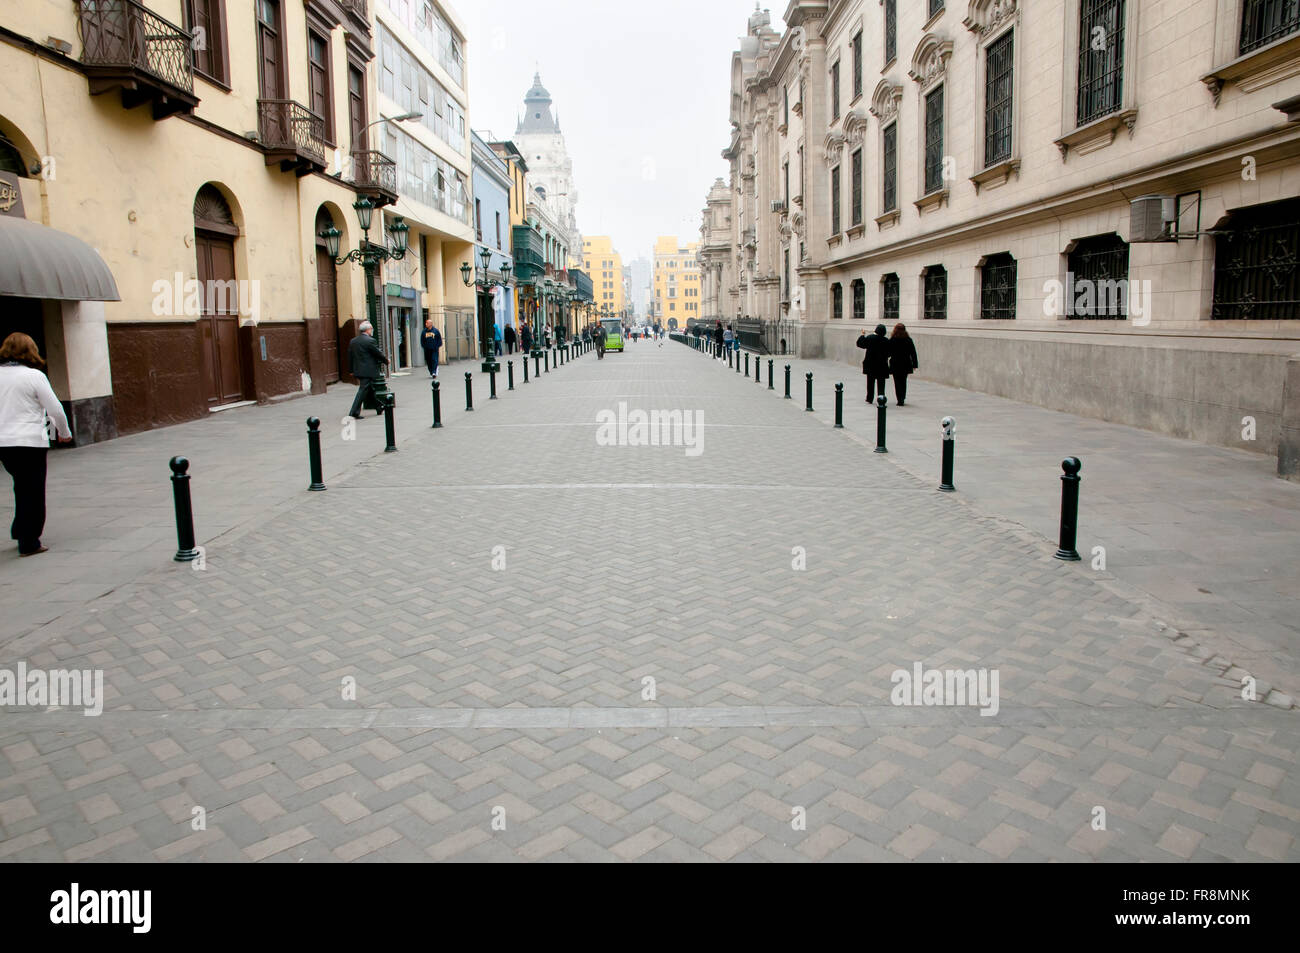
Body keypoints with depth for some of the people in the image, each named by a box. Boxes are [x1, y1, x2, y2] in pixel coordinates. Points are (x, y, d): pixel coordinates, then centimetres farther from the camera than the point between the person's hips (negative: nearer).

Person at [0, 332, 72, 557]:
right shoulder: (34, 376, -9)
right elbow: (55, 409, -8)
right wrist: (64, 433, 8)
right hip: (29, 442, -5)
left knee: (23, 488, 22)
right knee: (33, 492, 4)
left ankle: (20, 532, 28)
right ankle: (29, 543, 8)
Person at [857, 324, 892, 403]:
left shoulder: (869, 338, -10)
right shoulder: (887, 341, -7)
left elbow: (860, 344, 0)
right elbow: (889, 353, -2)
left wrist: (863, 335, 13)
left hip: (870, 364, 1)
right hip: (882, 365, 0)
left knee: (870, 382, 12)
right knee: (881, 382, 4)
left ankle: (870, 398, 17)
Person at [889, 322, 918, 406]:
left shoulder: (892, 340, -10)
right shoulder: (909, 340, -1)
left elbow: (888, 353, -6)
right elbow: (913, 353, 2)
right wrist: (914, 364, 9)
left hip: (895, 365, -3)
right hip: (906, 364, 3)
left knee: (898, 382, 2)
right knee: (903, 382, 17)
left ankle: (900, 400, -7)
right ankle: (902, 398, 27)